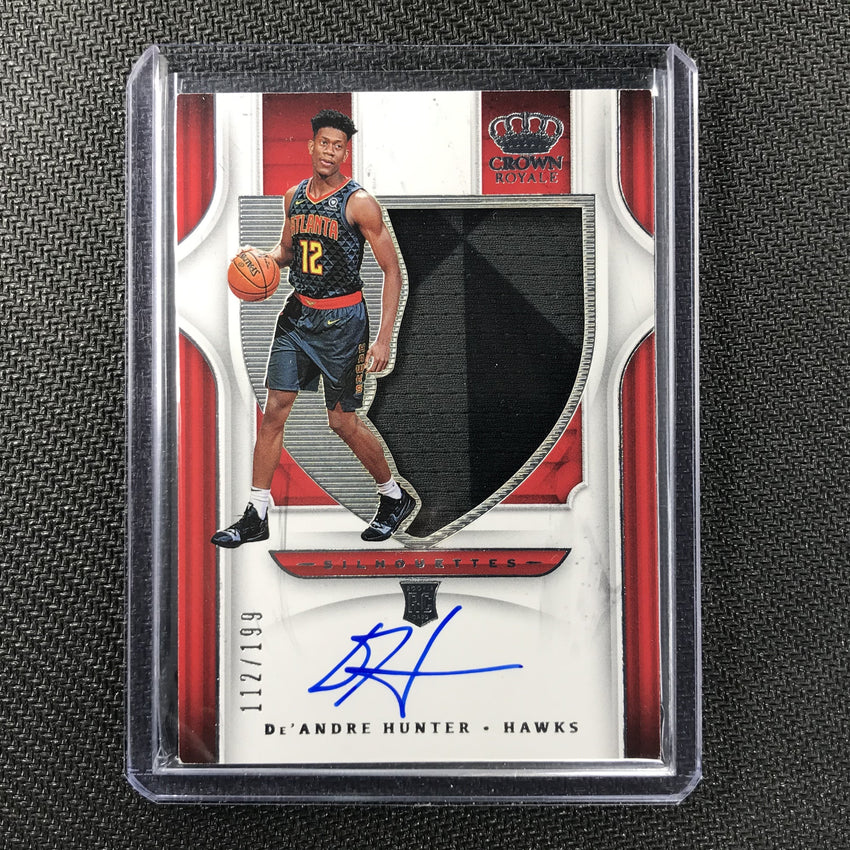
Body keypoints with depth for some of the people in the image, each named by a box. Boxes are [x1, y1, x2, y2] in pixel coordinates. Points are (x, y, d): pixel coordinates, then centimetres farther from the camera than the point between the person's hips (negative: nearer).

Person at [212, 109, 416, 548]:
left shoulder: (359, 203, -11)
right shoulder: (294, 196, 7)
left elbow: (392, 270, -11)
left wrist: (383, 339, -17)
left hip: (342, 318, -5)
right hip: (297, 312, 5)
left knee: (343, 421, 2)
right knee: (274, 410, 0)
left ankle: (395, 497, 24)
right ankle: (256, 516, 9)